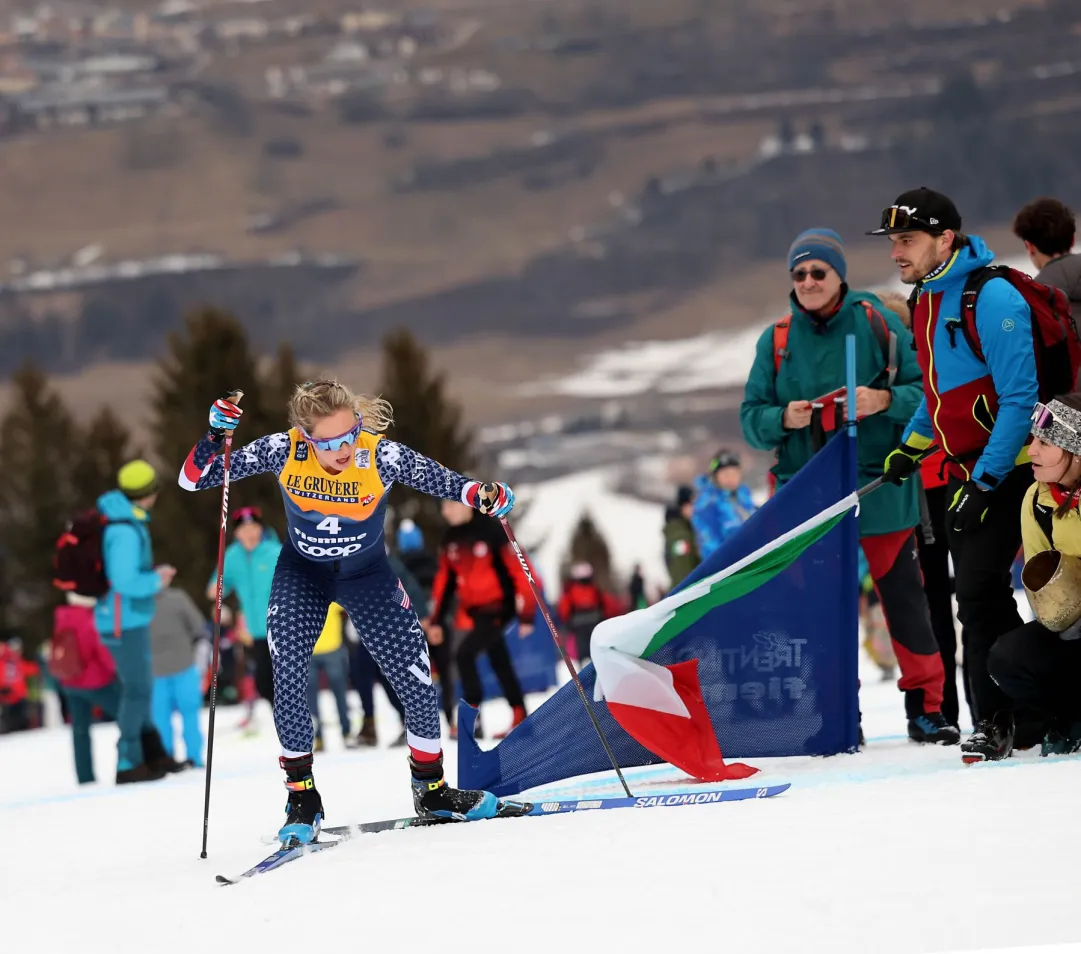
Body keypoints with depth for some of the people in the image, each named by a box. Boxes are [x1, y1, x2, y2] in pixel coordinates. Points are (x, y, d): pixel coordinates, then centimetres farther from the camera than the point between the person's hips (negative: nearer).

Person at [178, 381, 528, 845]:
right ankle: (302, 796, -3)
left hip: (368, 575, 0)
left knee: (416, 680, -4)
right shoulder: (282, 451, -25)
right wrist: (215, 435, -38)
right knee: (287, 676, -18)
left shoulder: (383, 456, -29)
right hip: (302, 574, 0)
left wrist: (485, 496, -39)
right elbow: (193, 479, -20)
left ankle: (431, 788, 20)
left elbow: (445, 482, -18)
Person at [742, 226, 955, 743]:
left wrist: (885, 401, -21)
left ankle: (925, 706, 8)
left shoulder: (877, 323, -1)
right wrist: (783, 419, -14)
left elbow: (925, 390, -2)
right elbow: (751, 418, 7)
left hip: (880, 488, -2)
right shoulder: (776, 341, 5)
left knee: (903, 595, 1)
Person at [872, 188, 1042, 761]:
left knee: (977, 590, -14)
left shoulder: (991, 298, -19)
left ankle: (994, 721, -5)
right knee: (974, 593, 8)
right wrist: (910, 447, 17)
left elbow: (1020, 397, -22)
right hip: (962, 472, 9)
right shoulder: (926, 300, 10)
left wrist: (985, 482, -24)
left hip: (1007, 469, -9)